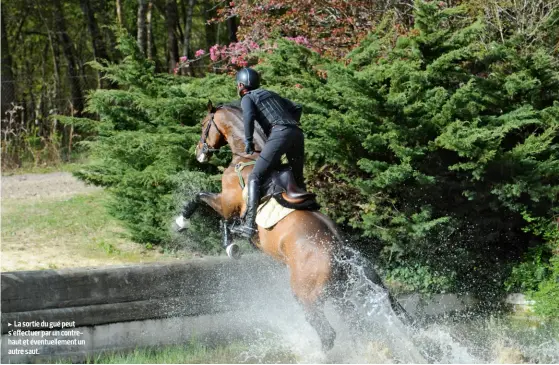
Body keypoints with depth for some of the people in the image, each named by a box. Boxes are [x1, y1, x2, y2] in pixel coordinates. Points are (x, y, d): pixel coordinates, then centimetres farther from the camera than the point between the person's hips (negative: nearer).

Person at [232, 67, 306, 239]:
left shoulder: (247, 98, 11)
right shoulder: (271, 94, 33)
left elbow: (249, 116, -9)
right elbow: (297, 108, 29)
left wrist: (248, 142, -1)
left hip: (279, 133, -7)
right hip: (297, 133, 7)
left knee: (255, 177, -9)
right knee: (298, 179, 21)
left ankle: (249, 224, -22)